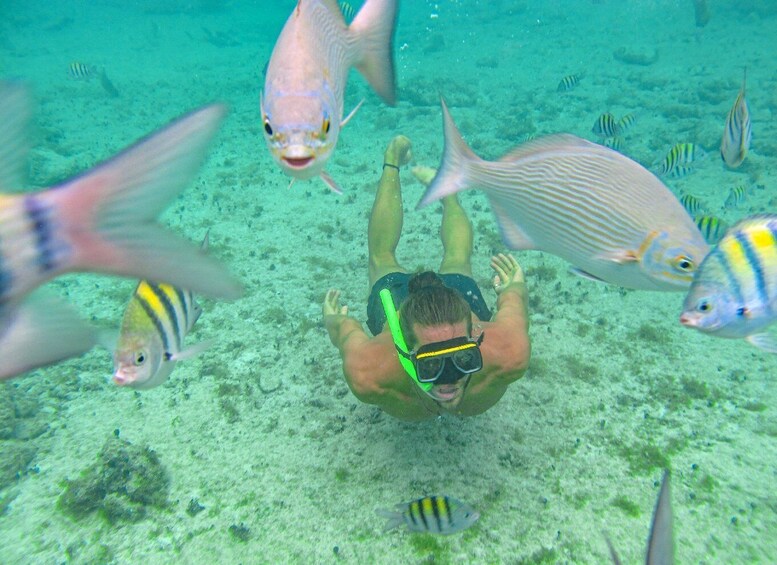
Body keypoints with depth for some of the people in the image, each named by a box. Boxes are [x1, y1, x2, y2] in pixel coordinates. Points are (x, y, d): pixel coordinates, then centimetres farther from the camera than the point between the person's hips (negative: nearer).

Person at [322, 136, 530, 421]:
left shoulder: (510, 355, -45)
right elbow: (346, 329, -25)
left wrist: (513, 287, -1)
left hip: (462, 293, 0)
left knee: (457, 259, 38)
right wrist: (332, 318, -4)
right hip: (392, 295, 0)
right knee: (381, 256, 35)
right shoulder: (368, 375, -47)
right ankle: (392, 163, 55)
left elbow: (512, 301, -23)